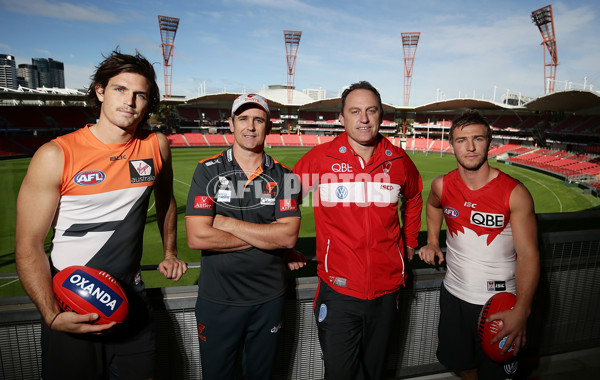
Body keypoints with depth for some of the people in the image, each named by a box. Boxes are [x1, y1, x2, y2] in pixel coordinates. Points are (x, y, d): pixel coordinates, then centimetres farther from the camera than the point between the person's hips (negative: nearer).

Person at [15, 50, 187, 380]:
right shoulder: (56, 156, -15)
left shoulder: (157, 146, -4)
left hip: (131, 295, 3)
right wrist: (52, 315, -22)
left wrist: (170, 253, 19)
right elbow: (28, 246, -12)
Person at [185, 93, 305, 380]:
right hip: (217, 299, -1)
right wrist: (266, 238, -14)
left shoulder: (283, 176, -2)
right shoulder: (208, 171, -7)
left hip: (269, 298, 2)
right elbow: (197, 237, -17)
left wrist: (227, 222, -17)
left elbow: (288, 236, -14)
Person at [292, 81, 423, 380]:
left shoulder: (399, 160, -1)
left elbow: (413, 199, 20)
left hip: (386, 288, 3)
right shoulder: (319, 158, -9)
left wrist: (410, 243, 19)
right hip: (339, 288, -2)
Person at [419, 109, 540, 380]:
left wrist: (521, 311, -27)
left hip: (498, 303, -3)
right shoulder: (442, 186, -6)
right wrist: (432, 243, 7)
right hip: (453, 294, 4)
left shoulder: (515, 193, -17)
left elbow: (528, 255, -17)